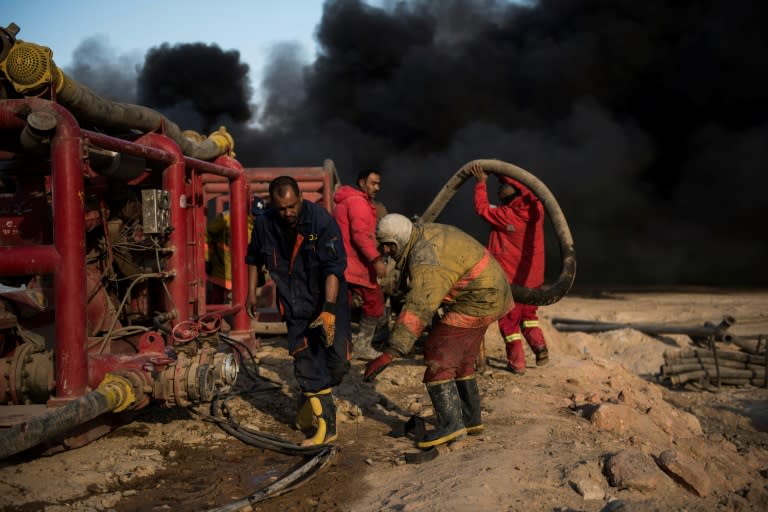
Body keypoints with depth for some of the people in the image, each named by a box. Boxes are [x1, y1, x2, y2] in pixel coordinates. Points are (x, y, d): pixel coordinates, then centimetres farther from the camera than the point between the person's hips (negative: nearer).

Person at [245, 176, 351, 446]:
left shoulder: (321, 220, -21)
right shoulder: (264, 223, -7)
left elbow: (334, 268, -26)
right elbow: (254, 258, 13)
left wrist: (329, 310, -32)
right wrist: (252, 292, 13)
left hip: (327, 301, -2)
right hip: (295, 304, 2)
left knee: (337, 361, -1)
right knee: (307, 361, -4)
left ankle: (310, 399, 29)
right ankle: (325, 425, 3)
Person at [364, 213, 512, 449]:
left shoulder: (426, 262, -28)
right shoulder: (424, 233, 3)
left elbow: (417, 310, -38)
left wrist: (390, 353, -41)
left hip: (475, 302, -11)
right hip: (483, 297, 11)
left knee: (438, 357, -11)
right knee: (459, 361, 17)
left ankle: (450, 423, -9)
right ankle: (471, 419, 25)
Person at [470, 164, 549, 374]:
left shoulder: (507, 216, -22)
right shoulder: (536, 210, -6)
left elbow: (482, 208, -9)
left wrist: (481, 183, 0)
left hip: (511, 279, -6)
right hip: (533, 277, 6)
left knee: (509, 320, 9)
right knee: (527, 314, 25)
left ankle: (517, 362, 12)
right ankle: (540, 348, 12)